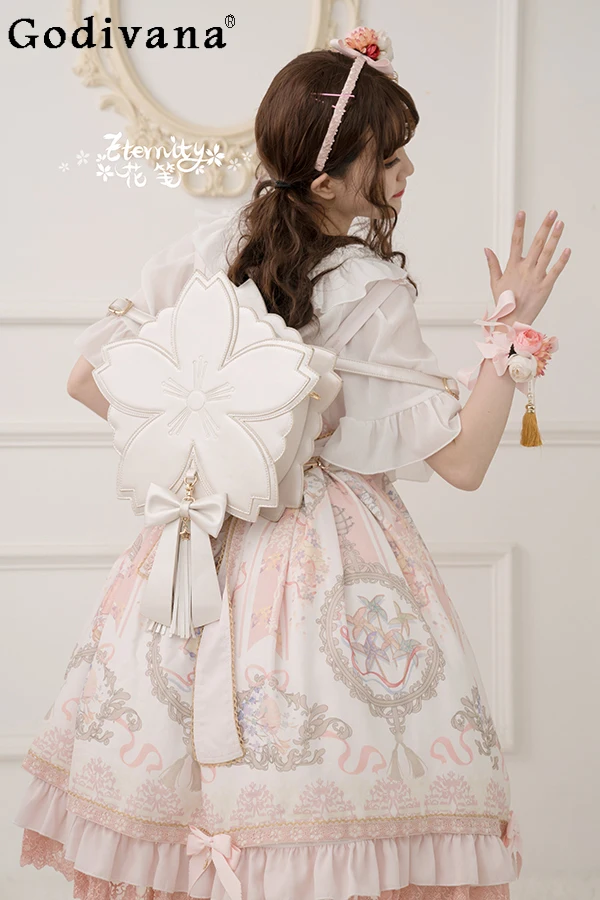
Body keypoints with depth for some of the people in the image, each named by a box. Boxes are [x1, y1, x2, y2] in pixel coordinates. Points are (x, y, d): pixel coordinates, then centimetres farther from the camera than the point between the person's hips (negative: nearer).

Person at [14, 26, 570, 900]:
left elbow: (88, 380, 5)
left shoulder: (207, 248, -1)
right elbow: (464, 460, -13)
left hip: (206, 537, 5)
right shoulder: (371, 295, -14)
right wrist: (515, 329, -10)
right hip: (334, 559, -5)